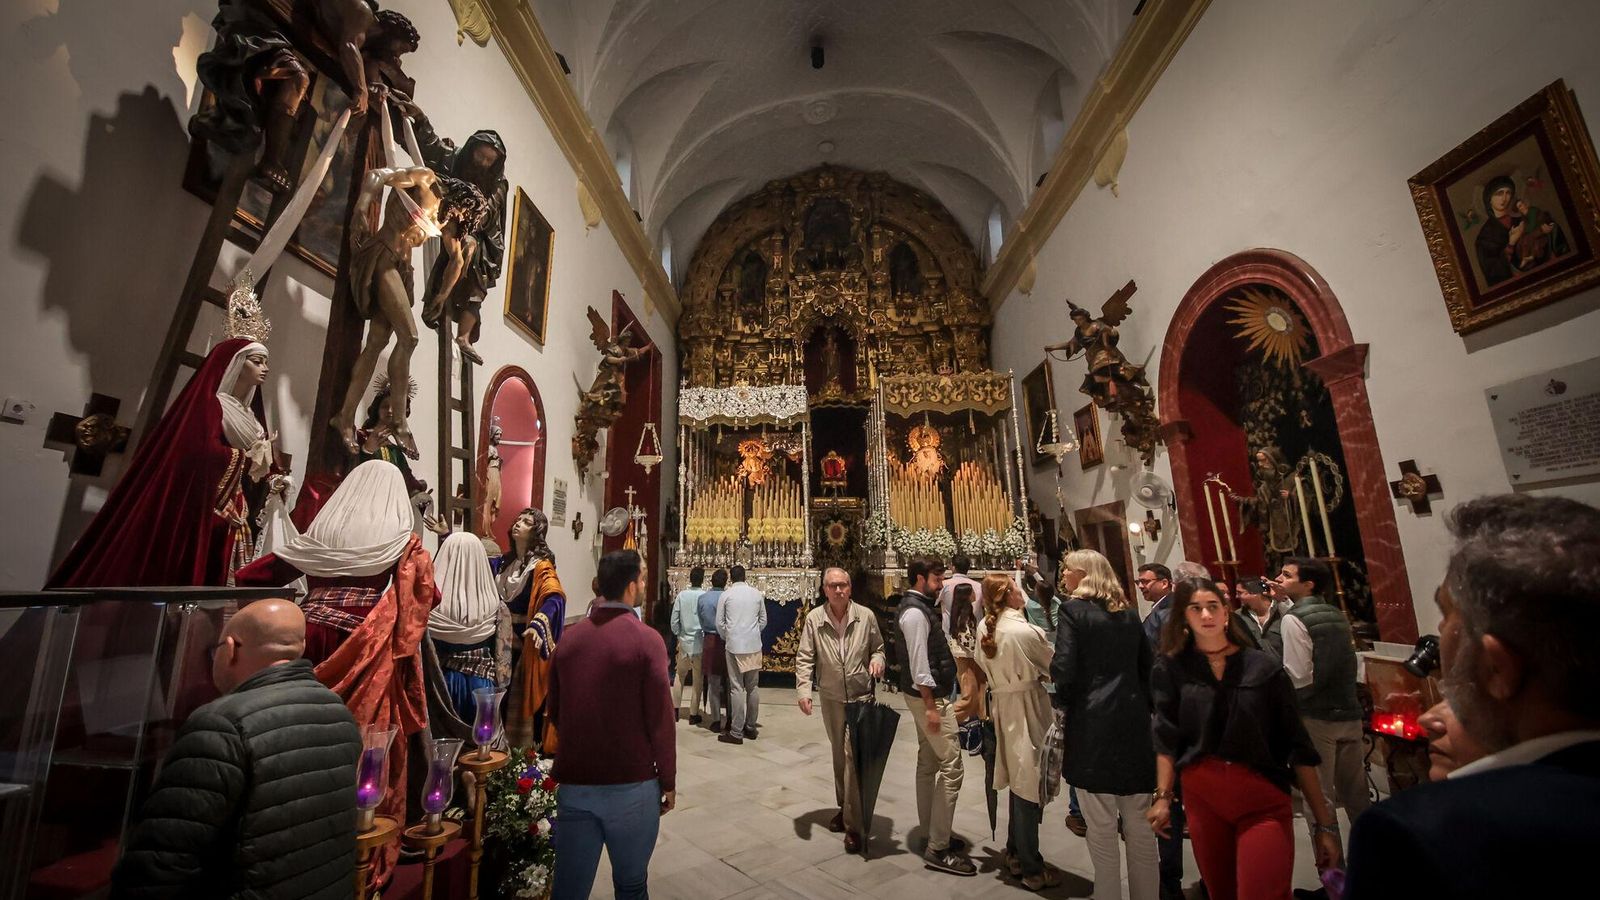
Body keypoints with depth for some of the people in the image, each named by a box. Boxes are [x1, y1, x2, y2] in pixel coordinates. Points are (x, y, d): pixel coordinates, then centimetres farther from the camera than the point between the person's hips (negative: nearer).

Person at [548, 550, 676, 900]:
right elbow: (660, 718, -13)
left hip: (573, 782, 4)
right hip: (631, 784, -3)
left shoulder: (570, 637, 0)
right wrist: (668, 781, 0)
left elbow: (555, 710, 11)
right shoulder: (645, 638, -15)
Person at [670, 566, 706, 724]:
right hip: (700, 642, -2)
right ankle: (693, 714, 14)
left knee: (680, 676, 21)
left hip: (684, 641, 3)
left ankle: (676, 709, 25)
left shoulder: (681, 595, -6)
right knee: (698, 679, 9)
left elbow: (674, 620, -2)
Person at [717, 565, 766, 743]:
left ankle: (736, 732, 5)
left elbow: (719, 623, 0)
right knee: (753, 687, 12)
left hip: (734, 646, -3)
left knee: (736, 688, 2)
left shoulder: (726, 595, -3)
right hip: (754, 646, 3)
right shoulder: (757, 594, 3)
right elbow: (763, 620, 10)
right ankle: (750, 728, 21)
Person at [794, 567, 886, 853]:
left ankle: (853, 824, 7)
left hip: (861, 697, -2)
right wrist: (804, 690, -15)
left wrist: (878, 659, -17)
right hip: (830, 699, 2)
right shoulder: (814, 618, -8)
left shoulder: (866, 616, -8)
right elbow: (804, 658, -6)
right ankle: (845, 807, 39)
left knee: (853, 757, -5)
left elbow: (879, 647, 5)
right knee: (839, 755, 19)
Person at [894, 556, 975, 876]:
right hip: (930, 696, -10)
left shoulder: (918, 606, 10)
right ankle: (938, 849, 3)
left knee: (928, 763, 17)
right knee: (950, 767, -5)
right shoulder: (915, 612, -20)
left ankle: (931, 834, 30)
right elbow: (918, 664, -23)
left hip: (928, 696, 10)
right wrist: (931, 707, -21)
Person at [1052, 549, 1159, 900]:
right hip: (1133, 719, 6)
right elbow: (1147, 666, 12)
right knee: (1140, 825, 16)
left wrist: (1063, 699, 4)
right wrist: (1143, 706, 20)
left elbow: (1064, 670, -15)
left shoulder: (1074, 609, -9)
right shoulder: (1129, 612, 10)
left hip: (1093, 722, -6)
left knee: (1102, 828, 5)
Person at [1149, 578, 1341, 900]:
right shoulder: (1170, 667, -1)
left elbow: (1298, 747, -1)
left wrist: (1323, 822, -1)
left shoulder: (1264, 667, -3)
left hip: (1263, 802, -1)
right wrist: (1162, 797, -8)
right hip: (1202, 800, 1)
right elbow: (1167, 738, -1)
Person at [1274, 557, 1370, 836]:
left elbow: (1297, 677, -20)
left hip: (1316, 716, -7)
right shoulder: (1336, 615, 8)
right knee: (1356, 794, 16)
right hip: (1349, 713, 7)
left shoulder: (1293, 619, -15)